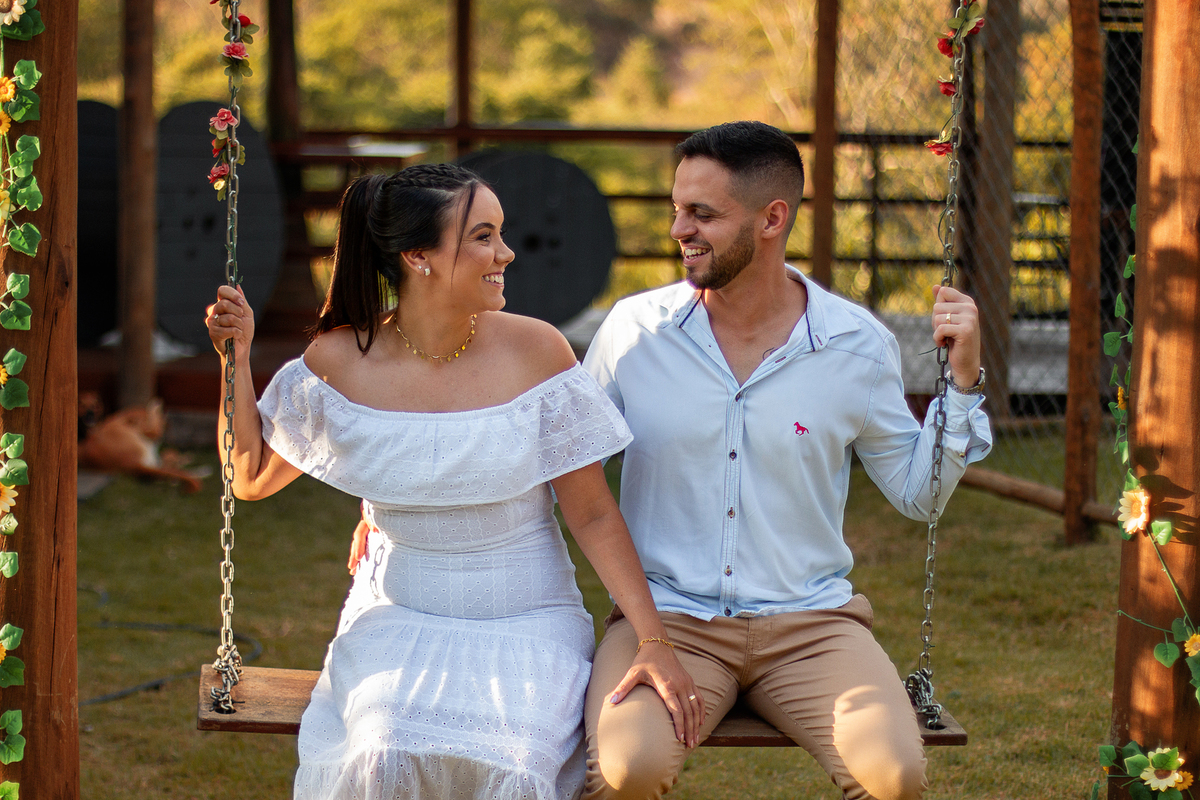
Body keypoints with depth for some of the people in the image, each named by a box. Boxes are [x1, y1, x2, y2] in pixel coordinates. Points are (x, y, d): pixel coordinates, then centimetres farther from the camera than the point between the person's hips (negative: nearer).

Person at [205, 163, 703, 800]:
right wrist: (236, 359, -1)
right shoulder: (339, 362, -4)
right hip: (400, 621, 0)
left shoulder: (535, 352, -7)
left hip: (526, 623, 0)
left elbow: (592, 514, -4)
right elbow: (252, 479, 10)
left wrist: (653, 640, -11)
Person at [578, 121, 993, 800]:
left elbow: (917, 494, 12)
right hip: (666, 615, -1)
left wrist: (962, 380, 0)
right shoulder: (634, 330, 0)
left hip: (811, 622, 1)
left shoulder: (858, 346, 0)